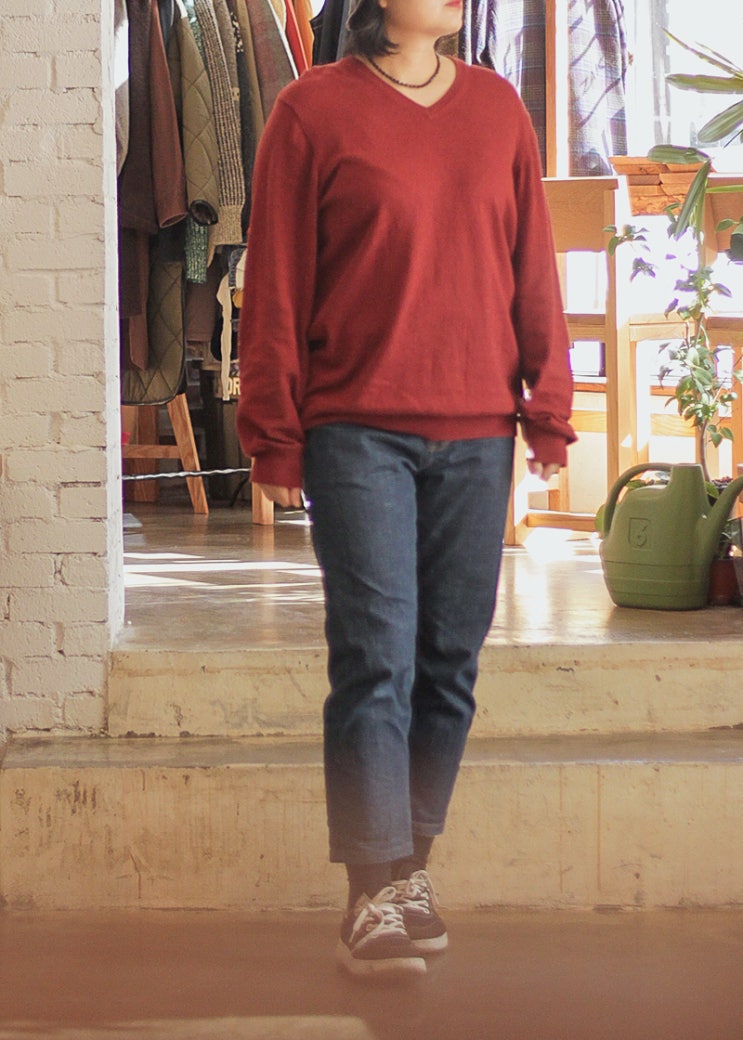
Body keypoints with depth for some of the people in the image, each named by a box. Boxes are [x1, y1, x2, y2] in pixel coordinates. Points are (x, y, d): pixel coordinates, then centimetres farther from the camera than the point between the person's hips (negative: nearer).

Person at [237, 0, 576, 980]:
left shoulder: (498, 107, 12)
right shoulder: (314, 109, 1)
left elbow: (534, 269, 12)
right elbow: (276, 281, 0)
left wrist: (548, 408, 8)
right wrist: (275, 438, -3)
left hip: (477, 434, 4)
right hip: (359, 430, -4)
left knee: (449, 664, 7)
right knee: (375, 660, -8)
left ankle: (412, 863, 19)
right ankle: (374, 896, -5)